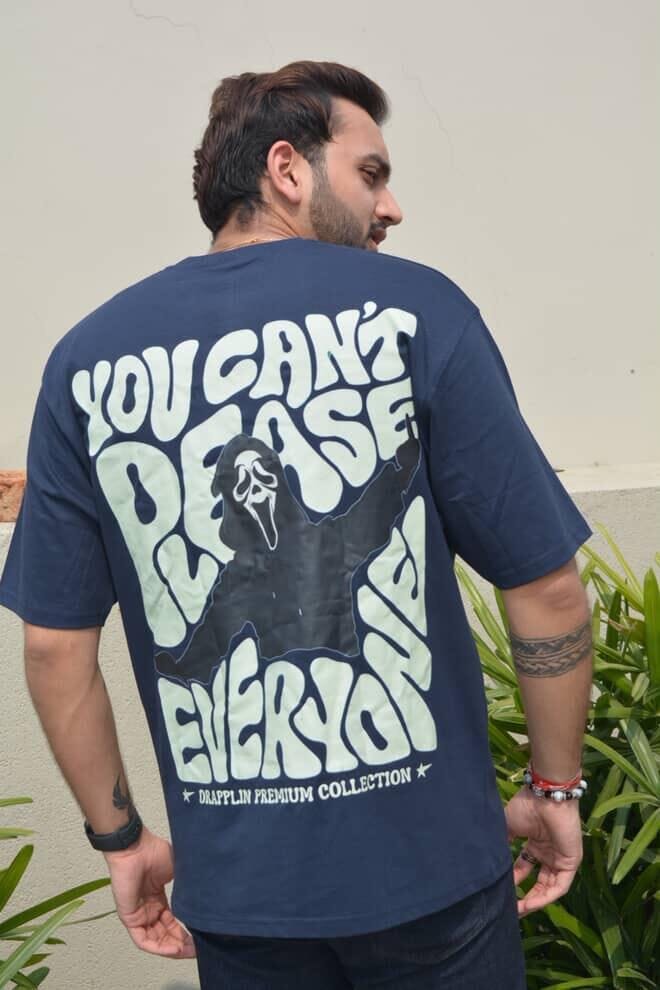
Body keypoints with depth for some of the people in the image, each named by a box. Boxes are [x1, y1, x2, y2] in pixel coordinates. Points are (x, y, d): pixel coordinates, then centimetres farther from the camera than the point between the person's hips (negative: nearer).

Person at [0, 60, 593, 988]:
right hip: (428, 869, -2)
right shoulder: (412, 309, -10)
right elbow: (547, 589, -9)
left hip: (235, 883, 3)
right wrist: (556, 790, 5)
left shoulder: (87, 357, -2)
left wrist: (119, 836, 12)